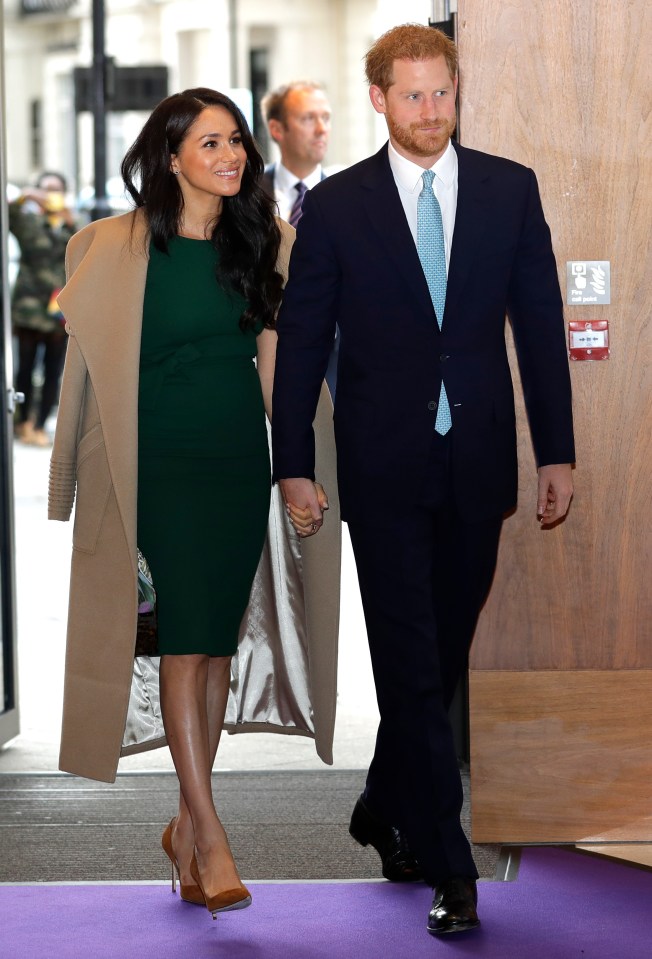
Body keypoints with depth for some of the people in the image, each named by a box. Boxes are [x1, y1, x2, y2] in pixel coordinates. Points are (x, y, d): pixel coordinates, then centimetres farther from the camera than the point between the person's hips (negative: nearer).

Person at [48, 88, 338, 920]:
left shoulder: (265, 242, 6)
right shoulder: (120, 247, -5)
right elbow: (88, 353, 0)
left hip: (242, 459, 4)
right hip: (163, 461, -4)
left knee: (220, 641, 6)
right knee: (185, 636, -11)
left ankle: (186, 823, 17)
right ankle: (209, 836, -12)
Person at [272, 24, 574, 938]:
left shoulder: (510, 188, 3)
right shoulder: (336, 204, -2)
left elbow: (540, 322, 5)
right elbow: (301, 342, 1)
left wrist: (557, 451, 2)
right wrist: (294, 467, -3)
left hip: (478, 461, 2)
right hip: (385, 467, -2)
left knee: (442, 653, 12)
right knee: (413, 665, -3)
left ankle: (385, 810, 34)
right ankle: (448, 865, 1)